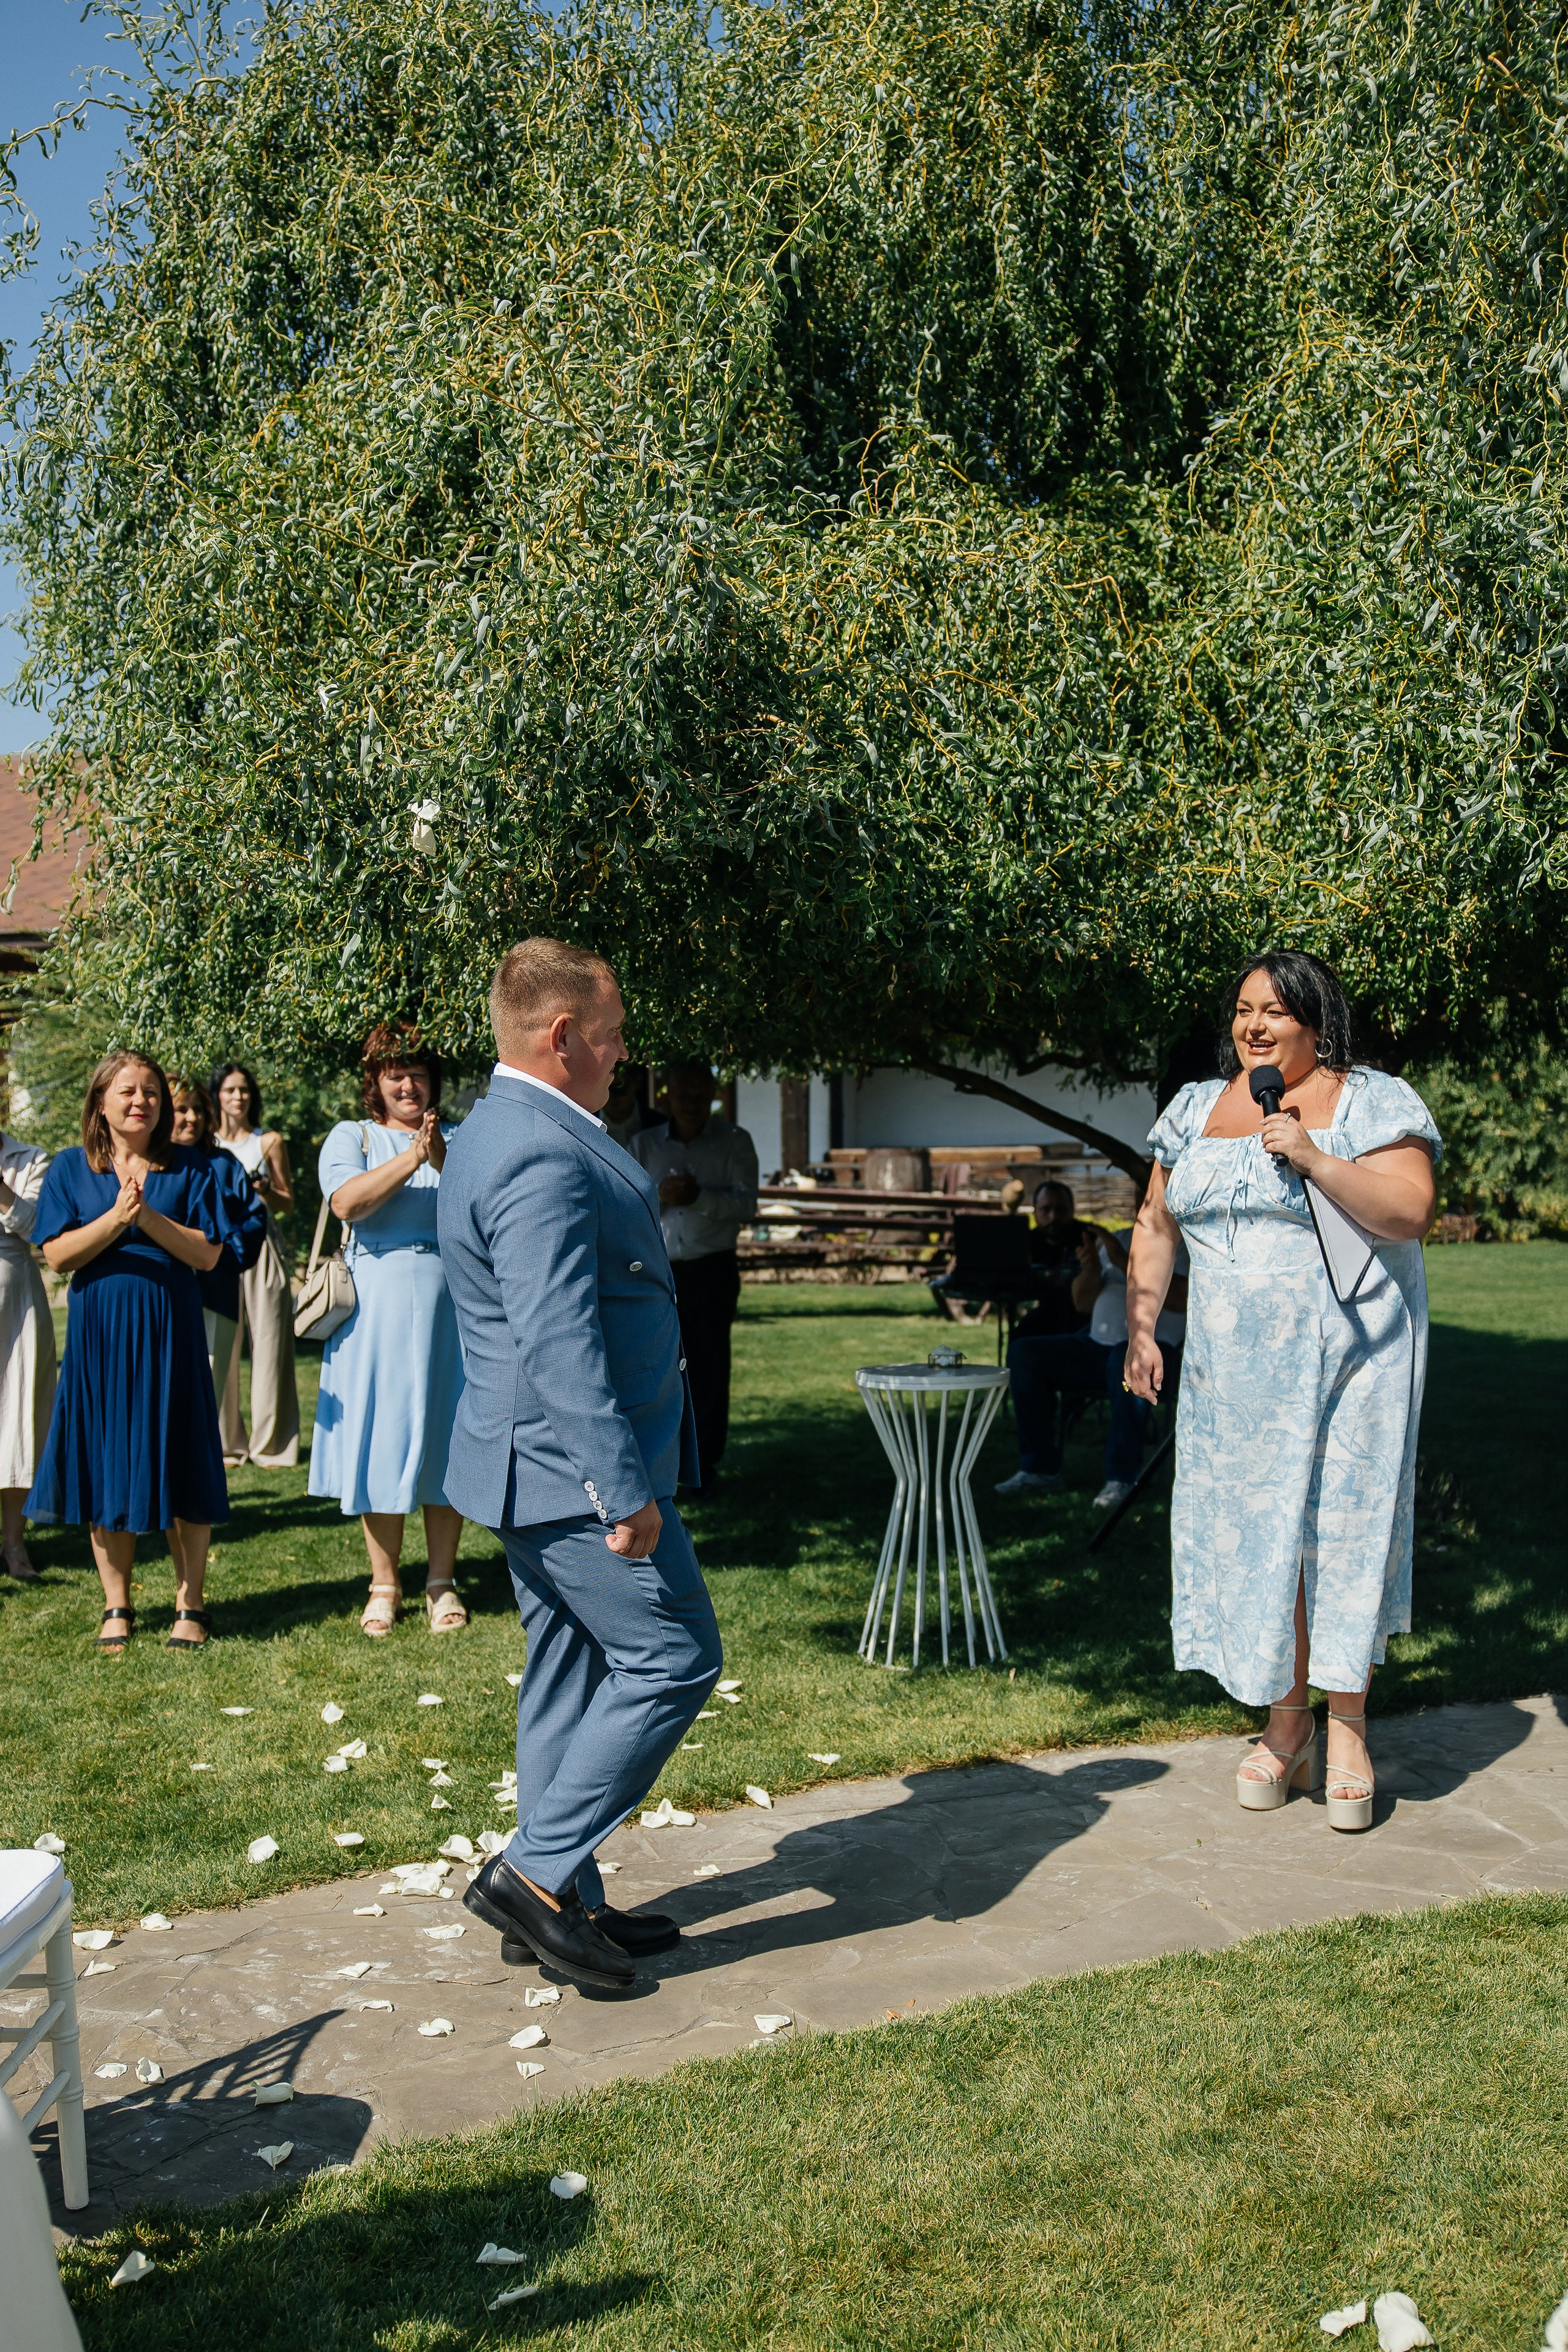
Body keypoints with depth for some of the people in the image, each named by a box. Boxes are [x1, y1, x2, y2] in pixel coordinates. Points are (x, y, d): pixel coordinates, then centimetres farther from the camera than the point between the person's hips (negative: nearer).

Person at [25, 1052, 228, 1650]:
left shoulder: (188, 1167, 3)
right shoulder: (71, 1167, 6)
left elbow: (207, 1254, -4)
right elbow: (57, 1254, -3)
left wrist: (149, 1218, -18)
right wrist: (114, 1220, -18)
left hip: (170, 1332, -1)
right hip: (99, 1332, 1)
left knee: (179, 1466, 0)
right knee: (105, 1465, 5)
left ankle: (190, 1603, 10)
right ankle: (117, 1606, 17)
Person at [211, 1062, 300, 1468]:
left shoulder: (270, 1141, 10)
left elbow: (288, 1202, 12)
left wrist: (265, 1191, -9)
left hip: (261, 1247, -1)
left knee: (268, 1341, -5)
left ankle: (271, 1445, 0)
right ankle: (227, 1445, 5)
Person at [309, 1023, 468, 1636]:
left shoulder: (457, 1139, 12)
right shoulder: (351, 1136, 8)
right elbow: (347, 1202, -12)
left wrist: (442, 1161, -18)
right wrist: (412, 1157, -18)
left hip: (447, 1303, 1)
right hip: (377, 1304, -1)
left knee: (444, 1434, 4)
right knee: (380, 1436, 1)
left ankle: (441, 1581, 13)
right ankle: (385, 1584, 12)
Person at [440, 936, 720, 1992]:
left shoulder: (502, 1130, 14)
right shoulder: (542, 1156, -22)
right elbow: (561, 1341, -27)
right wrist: (626, 1489, -25)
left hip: (546, 1469, 11)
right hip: (578, 1468, -11)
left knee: (571, 1676, 16)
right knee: (673, 1661, -3)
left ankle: (561, 1903, 25)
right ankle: (537, 1871, 2)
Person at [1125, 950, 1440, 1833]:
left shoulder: (1375, 1102, -2)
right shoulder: (1198, 1109, 11)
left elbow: (1410, 1213, -13)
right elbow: (1156, 1226, 15)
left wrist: (1314, 1157, -23)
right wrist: (1140, 1328, 7)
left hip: (1350, 1357, -4)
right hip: (1236, 1368, 4)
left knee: (1345, 1531, -2)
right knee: (1252, 1532, 5)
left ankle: (1348, 1733, 10)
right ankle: (1286, 1724, 19)